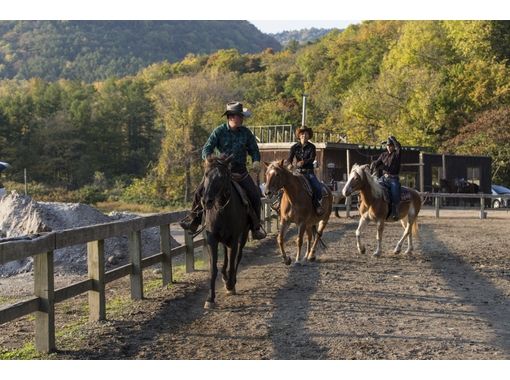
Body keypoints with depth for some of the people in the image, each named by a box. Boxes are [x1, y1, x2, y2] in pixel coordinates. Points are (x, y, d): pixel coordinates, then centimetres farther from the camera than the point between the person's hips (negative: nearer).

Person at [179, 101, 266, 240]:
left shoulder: (246, 132, 1)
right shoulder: (219, 131, -4)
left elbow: (254, 150, 8)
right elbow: (207, 148, -7)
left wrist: (256, 161, -13)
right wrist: (208, 158, -29)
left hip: (240, 171, 1)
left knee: (255, 196, -9)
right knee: (200, 191, -13)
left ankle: (256, 227, 8)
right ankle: (194, 219, 5)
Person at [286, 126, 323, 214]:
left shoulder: (311, 147, 4)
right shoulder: (294, 147, 6)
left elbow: (312, 159, -10)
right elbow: (289, 159, -2)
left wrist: (304, 162, -31)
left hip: (309, 172, -1)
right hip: (298, 171, 1)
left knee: (318, 187, -24)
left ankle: (316, 204, -6)